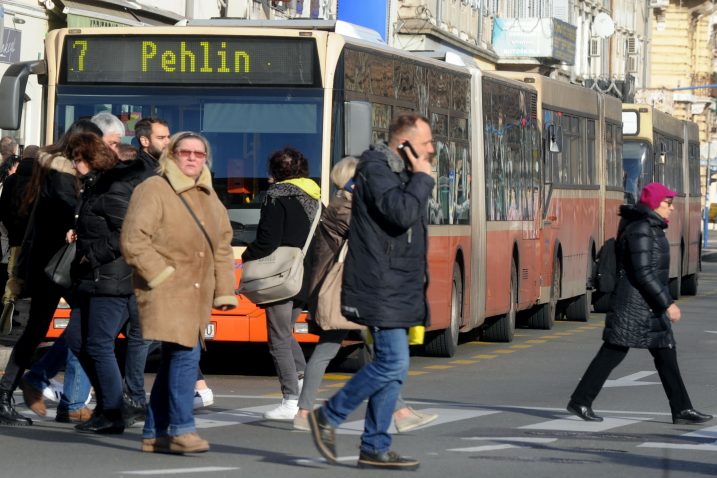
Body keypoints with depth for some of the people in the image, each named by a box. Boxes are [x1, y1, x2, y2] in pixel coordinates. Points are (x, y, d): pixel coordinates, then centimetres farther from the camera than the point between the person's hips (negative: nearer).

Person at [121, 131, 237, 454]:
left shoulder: (208, 197, 17)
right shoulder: (153, 191, -7)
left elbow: (222, 247, 22)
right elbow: (133, 241, -13)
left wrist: (225, 291, 15)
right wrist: (163, 275, -15)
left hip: (197, 294, 8)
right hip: (166, 292, -8)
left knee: (173, 360, 9)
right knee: (185, 354, -17)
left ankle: (154, 433, 15)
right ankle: (181, 429, -13)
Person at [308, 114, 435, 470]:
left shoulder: (398, 173, 18)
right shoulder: (376, 171, -13)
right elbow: (402, 213, -26)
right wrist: (422, 179, -14)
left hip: (397, 290, 10)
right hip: (381, 290, -10)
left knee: (392, 367, 8)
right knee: (393, 363, -14)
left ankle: (375, 448, 10)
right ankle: (328, 417, -1)